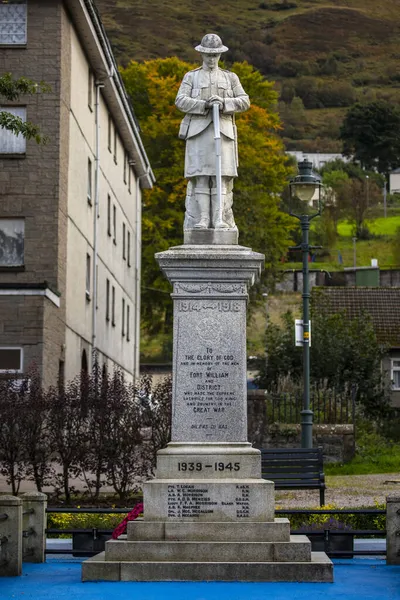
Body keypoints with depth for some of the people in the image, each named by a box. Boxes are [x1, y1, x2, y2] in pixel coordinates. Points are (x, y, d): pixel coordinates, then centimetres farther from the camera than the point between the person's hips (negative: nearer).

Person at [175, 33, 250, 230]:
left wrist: (224, 103, -12)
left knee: (222, 177, -7)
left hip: (223, 132, 1)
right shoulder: (191, 77, 14)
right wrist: (205, 104, -14)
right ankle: (201, 220, -8)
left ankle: (221, 220, -9)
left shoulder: (230, 78, 17)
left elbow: (244, 101, 7)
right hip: (198, 132, -1)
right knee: (200, 177, -7)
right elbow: (180, 101, 0)